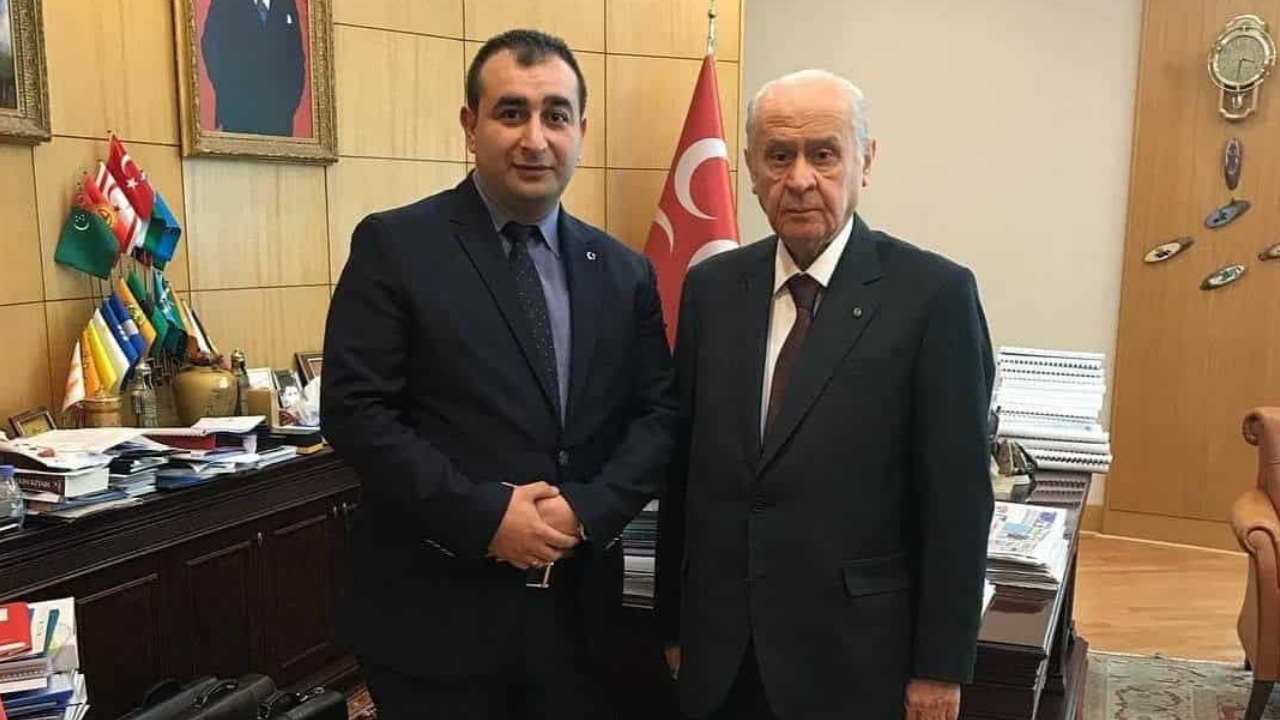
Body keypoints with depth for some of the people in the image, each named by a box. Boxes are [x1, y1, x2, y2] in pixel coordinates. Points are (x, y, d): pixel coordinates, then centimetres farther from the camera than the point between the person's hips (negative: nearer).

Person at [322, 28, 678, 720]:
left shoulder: (624, 271, 7)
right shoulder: (394, 245, -5)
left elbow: (659, 413, 5)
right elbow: (354, 409, -11)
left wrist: (587, 506, -11)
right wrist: (484, 514, -17)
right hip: (437, 615, -3)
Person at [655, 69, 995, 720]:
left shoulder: (932, 293, -10)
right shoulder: (712, 287, 2)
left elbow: (958, 495, -9)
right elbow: (683, 467, 5)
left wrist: (941, 666, -7)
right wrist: (673, 623, 8)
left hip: (854, 651, -3)